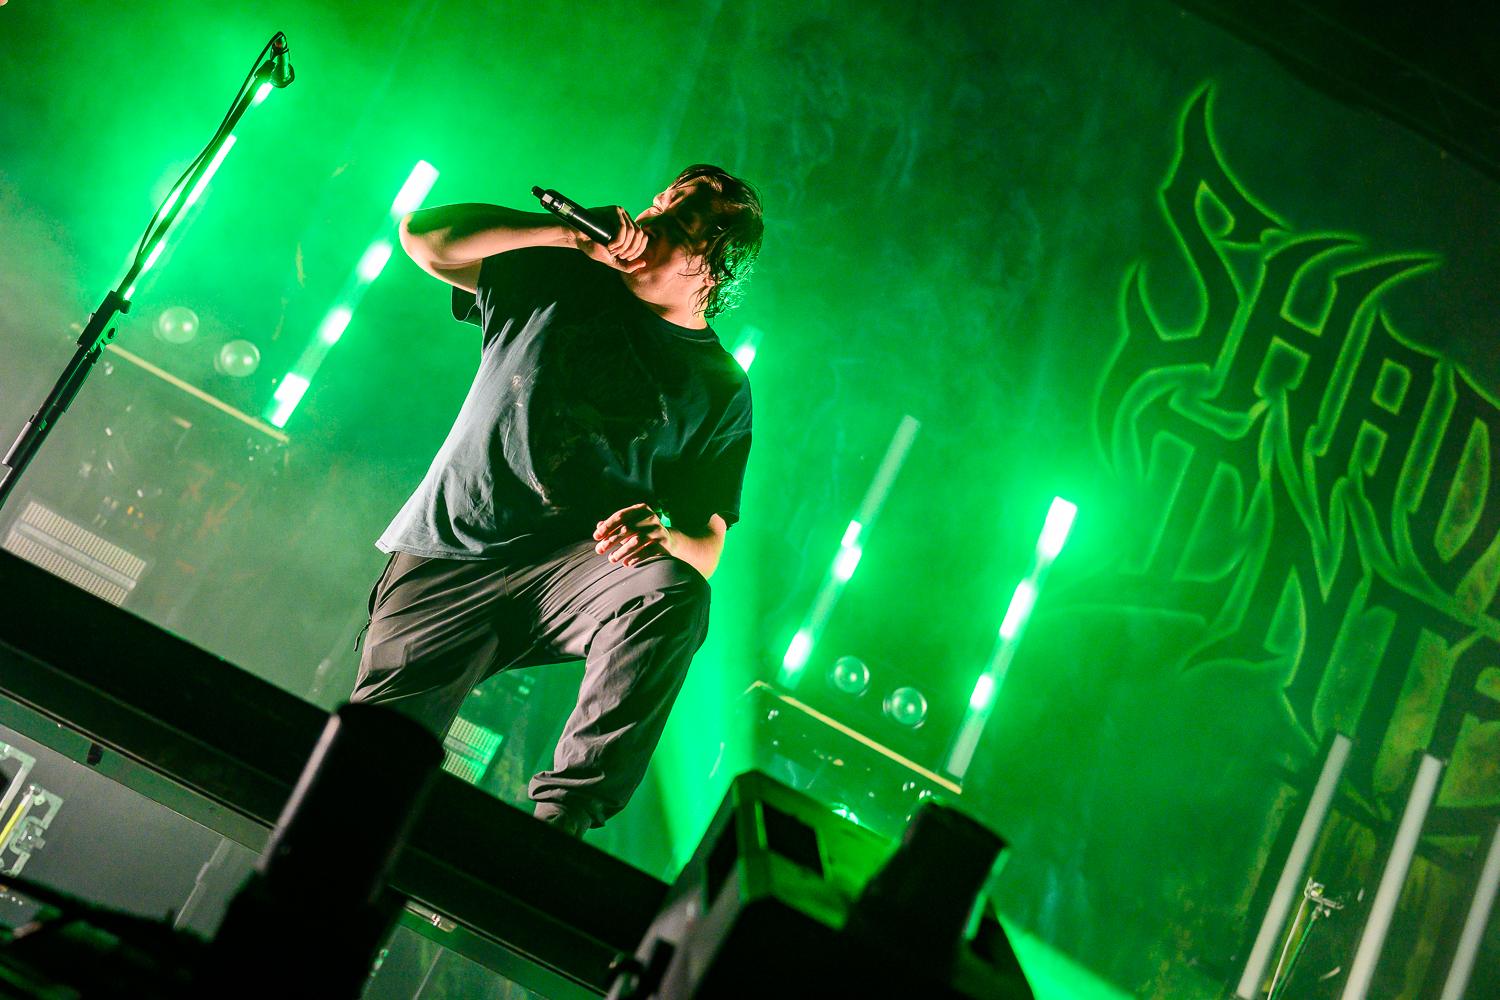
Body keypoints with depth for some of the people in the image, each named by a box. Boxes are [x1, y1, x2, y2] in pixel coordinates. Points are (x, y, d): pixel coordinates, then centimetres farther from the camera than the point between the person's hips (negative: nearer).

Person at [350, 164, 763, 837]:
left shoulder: (721, 390, 6)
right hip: (446, 557, 1)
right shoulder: (563, 276, 10)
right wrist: (568, 232, -6)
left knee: (672, 592, -35)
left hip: (570, 572, 0)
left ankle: (561, 817, -31)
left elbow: (706, 548, 1)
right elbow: (424, 236, 0)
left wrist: (663, 535, -24)